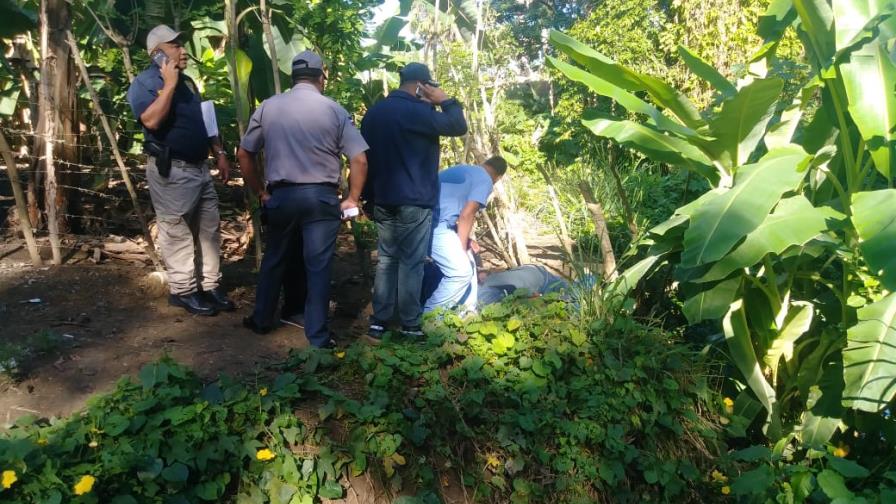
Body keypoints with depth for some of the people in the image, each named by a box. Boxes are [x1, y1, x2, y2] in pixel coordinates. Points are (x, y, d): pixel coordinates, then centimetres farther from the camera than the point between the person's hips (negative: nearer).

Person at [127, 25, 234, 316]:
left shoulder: (187, 82, 17)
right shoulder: (144, 83, -9)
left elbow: (204, 121, 23)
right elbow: (151, 120, -26)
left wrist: (220, 153, 14)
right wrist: (169, 84, -21)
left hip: (199, 167, 9)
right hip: (171, 171, -8)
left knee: (209, 230, 11)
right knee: (177, 234, -1)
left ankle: (210, 286, 20)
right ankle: (183, 291, 9)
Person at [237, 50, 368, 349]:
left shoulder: (268, 107, 4)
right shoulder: (334, 110, -2)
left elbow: (244, 154, 7)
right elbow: (359, 160, -7)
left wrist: (261, 192, 15)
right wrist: (352, 199, 3)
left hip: (281, 196, 2)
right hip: (322, 197, -2)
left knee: (275, 260, 19)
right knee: (318, 266, 3)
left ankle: (262, 320, 32)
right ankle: (317, 336, 9)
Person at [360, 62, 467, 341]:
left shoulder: (374, 112, 13)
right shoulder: (415, 112, -14)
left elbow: (365, 156, 17)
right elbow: (458, 127, -14)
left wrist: (371, 196, 22)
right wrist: (446, 101, 1)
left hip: (382, 200, 7)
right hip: (413, 202, -7)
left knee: (386, 259, 11)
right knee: (411, 262, 0)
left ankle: (378, 322, 12)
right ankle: (410, 325, 6)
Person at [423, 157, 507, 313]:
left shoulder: (462, 169, 27)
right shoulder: (485, 180, 1)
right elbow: (466, 215, -8)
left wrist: (464, 241, 21)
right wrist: (462, 248, 3)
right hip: (434, 225, -9)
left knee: (466, 264, 19)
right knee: (461, 271, -5)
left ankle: (469, 311, 25)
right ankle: (429, 314, 1)